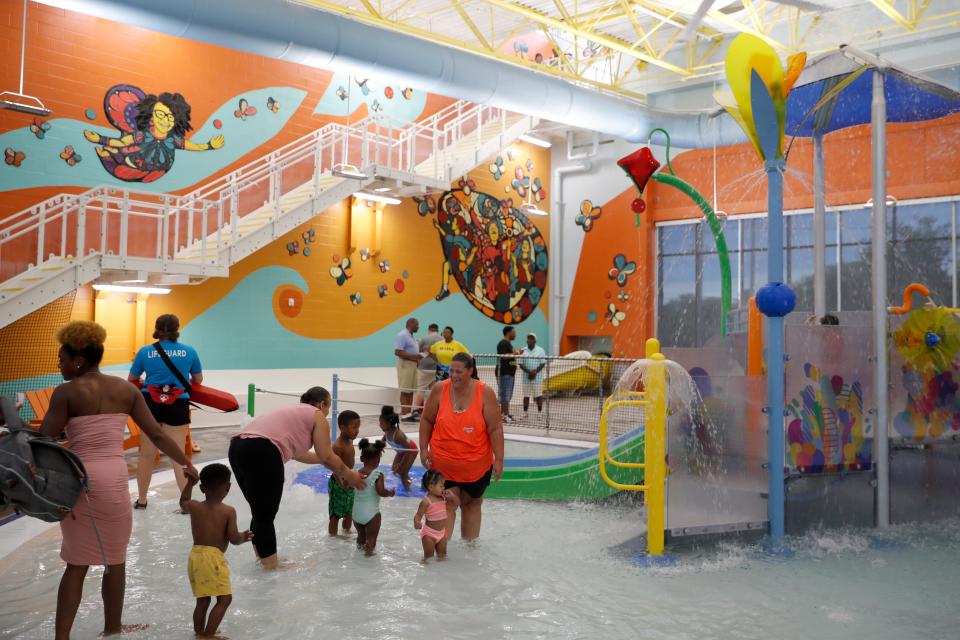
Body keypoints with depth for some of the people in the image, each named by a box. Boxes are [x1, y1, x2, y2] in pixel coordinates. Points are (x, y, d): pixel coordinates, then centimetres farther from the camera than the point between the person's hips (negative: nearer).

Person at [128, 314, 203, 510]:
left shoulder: (145, 352, 0)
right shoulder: (189, 351, -1)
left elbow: (131, 379, 13)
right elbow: (198, 380, 12)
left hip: (150, 403, 1)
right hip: (177, 405, -1)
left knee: (147, 454, 14)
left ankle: (141, 500, 27)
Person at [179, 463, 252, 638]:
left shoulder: (194, 507, 5)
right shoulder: (229, 511, -8)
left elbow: (183, 502, 30)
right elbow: (233, 539, -12)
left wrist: (189, 483, 36)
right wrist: (244, 537, 9)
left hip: (195, 556, 7)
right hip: (214, 557, -7)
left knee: (202, 600, 19)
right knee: (224, 599, -2)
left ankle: (199, 632, 29)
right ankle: (207, 635, -10)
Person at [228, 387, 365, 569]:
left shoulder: (294, 411, 34)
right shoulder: (317, 416, 11)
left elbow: (296, 452, 43)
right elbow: (327, 457, 8)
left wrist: (330, 464, 52)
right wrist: (349, 475, 23)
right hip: (261, 451, -8)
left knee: (260, 513, 20)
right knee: (266, 516, 0)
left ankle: (265, 560, 30)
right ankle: (271, 568, 8)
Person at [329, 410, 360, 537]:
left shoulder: (350, 441, 5)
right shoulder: (337, 446, -23)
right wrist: (342, 484, -33)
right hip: (338, 484, -9)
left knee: (350, 512, 20)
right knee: (336, 514, 3)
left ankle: (347, 533, 37)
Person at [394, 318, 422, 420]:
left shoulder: (411, 336, 18)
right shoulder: (402, 335, -11)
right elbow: (397, 352, -19)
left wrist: (418, 356, 9)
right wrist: (413, 356, -22)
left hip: (413, 364, 9)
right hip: (405, 364, -9)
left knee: (411, 390, 9)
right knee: (405, 391, -7)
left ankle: (409, 412, 13)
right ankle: (404, 413, -5)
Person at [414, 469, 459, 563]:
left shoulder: (443, 497, 1)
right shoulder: (426, 501, -19)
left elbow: (456, 503, 11)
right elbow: (418, 515, -19)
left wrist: (452, 496, -9)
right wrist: (416, 523, -40)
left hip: (442, 533, 6)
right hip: (429, 534, -6)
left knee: (442, 556, 16)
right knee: (429, 557, 1)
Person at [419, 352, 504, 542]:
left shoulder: (485, 393, -11)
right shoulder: (440, 389, -8)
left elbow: (495, 429, -9)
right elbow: (427, 420, 2)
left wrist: (499, 459, -11)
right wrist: (423, 449, -3)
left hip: (476, 465, 1)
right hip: (443, 465, -1)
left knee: (472, 504, 16)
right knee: (447, 505, -5)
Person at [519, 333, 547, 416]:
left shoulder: (540, 350, 2)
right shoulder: (523, 351, 6)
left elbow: (543, 364, -2)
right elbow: (521, 364, 1)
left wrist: (535, 372, -15)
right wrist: (529, 372, -14)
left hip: (537, 377, -1)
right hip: (526, 377, 1)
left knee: (538, 396, 0)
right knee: (526, 396, 4)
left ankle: (539, 412, 7)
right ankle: (525, 413, 10)